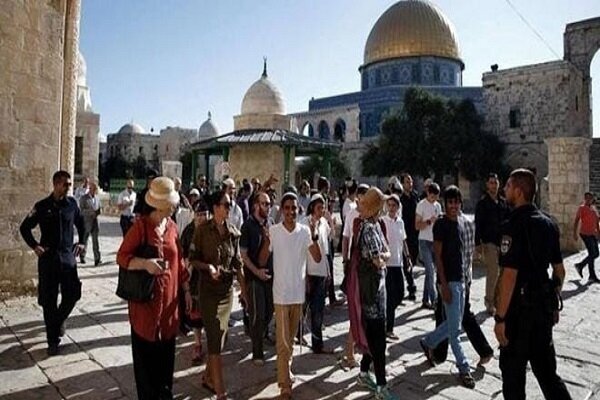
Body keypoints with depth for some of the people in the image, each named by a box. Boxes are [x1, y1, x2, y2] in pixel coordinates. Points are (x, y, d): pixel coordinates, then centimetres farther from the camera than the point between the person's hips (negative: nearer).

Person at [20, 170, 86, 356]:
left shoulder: (72, 203, 2)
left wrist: (81, 242, 10)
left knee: (72, 294, 3)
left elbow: (81, 224, 17)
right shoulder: (42, 206, -4)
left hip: (68, 256, 2)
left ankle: (59, 319, 35)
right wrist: (34, 246, -3)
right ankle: (53, 340, 14)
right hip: (48, 258, -2)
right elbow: (25, 227, 6)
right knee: (49, 300, 3)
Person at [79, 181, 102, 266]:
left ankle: (97, 259, -10)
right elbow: (81, 210, -13)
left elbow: (100, 207, 19)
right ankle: (82, 256, 32)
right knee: (84, 240, 11)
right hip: (86, 222, -3)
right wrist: (92, 212, -24)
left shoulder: (97, 198, 10)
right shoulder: (84, 198, -6)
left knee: (95, 240, -6)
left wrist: (99, 211, -4)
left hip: (95, 221, 3)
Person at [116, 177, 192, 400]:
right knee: (146, 353, 8)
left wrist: (186, 290, 12)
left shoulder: (172, 226, 6)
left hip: (169, 299, 5)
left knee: (166, 352, 15)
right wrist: (145, 263, -29)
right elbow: (121, 257, -12)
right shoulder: (140, 226, -10)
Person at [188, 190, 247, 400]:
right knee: (214, 339, -3)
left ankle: (208, 377, 37)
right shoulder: (202, 230, -10)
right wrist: (208, 267, -22)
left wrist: (244, 287, 5)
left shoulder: (233, 232, 1)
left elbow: (237, 262, 7)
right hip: (209, 289, -5)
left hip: (228, 289, 5)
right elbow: (192, 259, -5)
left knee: (220, 337, 16)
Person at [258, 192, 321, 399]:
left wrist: (314, 237, -23)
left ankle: (286, 369, 42)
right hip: (281, 292, -3)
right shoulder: (273, 231, -9)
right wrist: (266, 241, -26)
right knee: (282, 341, 1)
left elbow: (317, 258, -8)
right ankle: (285, 383, 11)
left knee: (291, 338, 21)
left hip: (299, 292, 3)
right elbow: (262, 262, -9)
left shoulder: (305, 230, -3)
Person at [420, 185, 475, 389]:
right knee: (454, 327, 0)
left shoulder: (458, 224, 11)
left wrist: (464, 278, 17)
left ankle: (428, 342, 35)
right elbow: (437, 256, -15)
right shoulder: (441, 224, -12)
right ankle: (463, 368, 12)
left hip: (459, 280, 8)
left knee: (453, 323, 16)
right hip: (448, 281, -8)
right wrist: (444, 285, -18)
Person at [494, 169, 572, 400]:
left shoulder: (513, 226, -19)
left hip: (519, 307, -7)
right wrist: (553, 302, 22)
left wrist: (500, 317, -18)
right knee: (545, 367, 19)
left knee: (513, 370, 9)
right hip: (544, 306, 8)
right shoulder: (548, 224, 6)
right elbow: (559, 270, 13)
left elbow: (509, 276, -23)